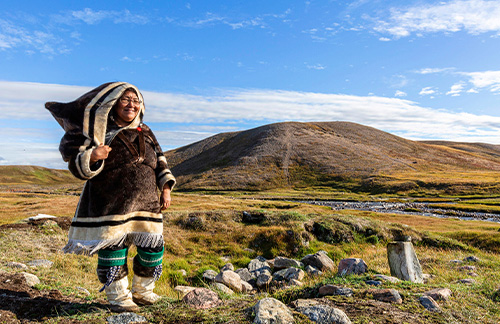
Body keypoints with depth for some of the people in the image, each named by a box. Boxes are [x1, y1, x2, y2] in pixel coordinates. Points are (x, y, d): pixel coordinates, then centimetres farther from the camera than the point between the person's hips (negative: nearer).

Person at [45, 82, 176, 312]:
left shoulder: (145, 133, 12)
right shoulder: (101, 132, -2)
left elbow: (160, 163, 18)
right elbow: (78, 167, -4)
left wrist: (166, 187, 7)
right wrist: (92, 157, -25)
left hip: (147, 204, 5)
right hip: (111, 206, -4)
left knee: (153, 248, 8)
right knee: (113, 249, 1)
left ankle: (142, 291, 30)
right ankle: (118, 297, 23)